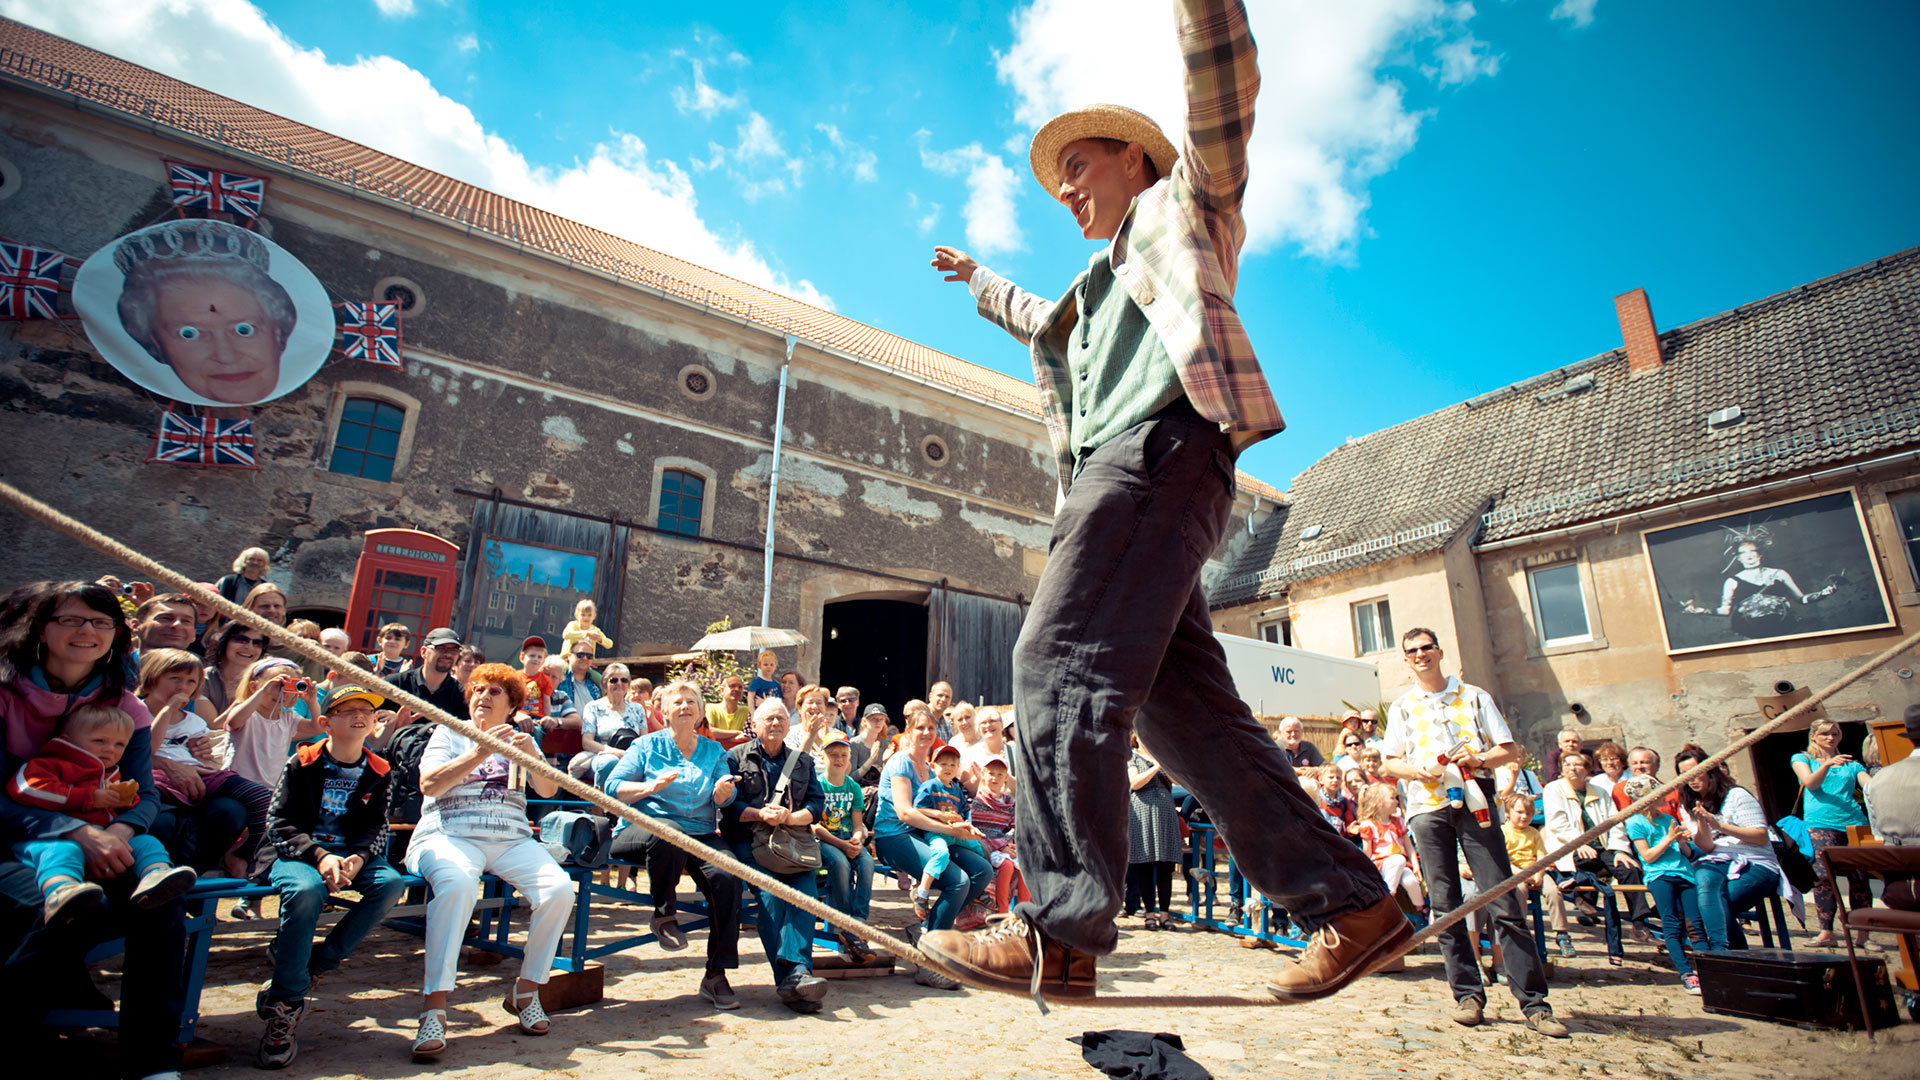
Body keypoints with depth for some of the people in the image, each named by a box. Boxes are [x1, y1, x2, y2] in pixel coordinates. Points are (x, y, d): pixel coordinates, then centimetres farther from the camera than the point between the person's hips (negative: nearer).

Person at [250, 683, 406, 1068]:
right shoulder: (302, 763, -2)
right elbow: (280, 823, -6)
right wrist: (319, 856, -22)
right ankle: (286, 1006, -23)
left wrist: (359, 858, -19)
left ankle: (311, 966, -11)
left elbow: (376, 827, 4)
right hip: (297, 852, -3)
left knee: (391, 883, -27)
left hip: (351, 854, 3)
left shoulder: (377, 772, 6)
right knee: (305, 890, -37)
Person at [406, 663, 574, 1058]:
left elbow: (548, 791, 6)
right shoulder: (449, 733, 12)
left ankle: (526, 992, -5)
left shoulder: (520, 739, 19)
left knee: (559, 889, -23)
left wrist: (531, 755, -14)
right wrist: (479, 754, -20)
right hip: (450, 835, -3)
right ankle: (434, 1010, -31)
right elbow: (429, 785, -6)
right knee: (457, 884, -37)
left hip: (512, 839, 3)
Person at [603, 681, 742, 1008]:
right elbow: (612, 788, 1)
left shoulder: (714, 751, 16)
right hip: (644, 827, -2)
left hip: (699, 834, 2)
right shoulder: (647, 745, 10)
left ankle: (716, 975, -15)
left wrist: (724, 791, -20)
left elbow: (725, 799, 4)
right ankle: (664, 914, -12)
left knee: (727, 878, -27)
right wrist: (651, 787, -17)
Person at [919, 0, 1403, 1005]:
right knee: (1185, 707, -1)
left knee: (1061, 662, -22)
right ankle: (1348, 904, 2)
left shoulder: (1183, 206, 20)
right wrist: (977, 277, 70)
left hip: (1161, 446, -8)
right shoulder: (1093, 290, 40)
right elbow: (1039, 320, 58)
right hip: (1113, 474, 8)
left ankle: (1060, 930, -23)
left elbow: (1222, 101, 5)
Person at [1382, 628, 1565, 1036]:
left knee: (1505, 902, -7)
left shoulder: (1473, 696, 13)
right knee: (1444, 905, 1)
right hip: (1427, 808, 1)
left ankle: (1534, 1002, -1)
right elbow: (1390, 763, 13)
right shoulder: (1402, 706, 16)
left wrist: (1479, 759, -10)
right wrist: (1417, 770, -7)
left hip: (1473, 802, -1)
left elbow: (1511, 749, 10)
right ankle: (1468, 994, 10)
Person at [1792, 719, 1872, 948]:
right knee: (1824, 875, -15)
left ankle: (1863, 934, 6)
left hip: (1854, 822, 3)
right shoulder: (1802, 758, 16)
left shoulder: (1851, 764, 22)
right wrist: (1828, 764, -18)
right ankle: (1826, 933, -13)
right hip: (1820, 822, -3)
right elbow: (1810, 783, -2)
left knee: (1859, 878, -4)